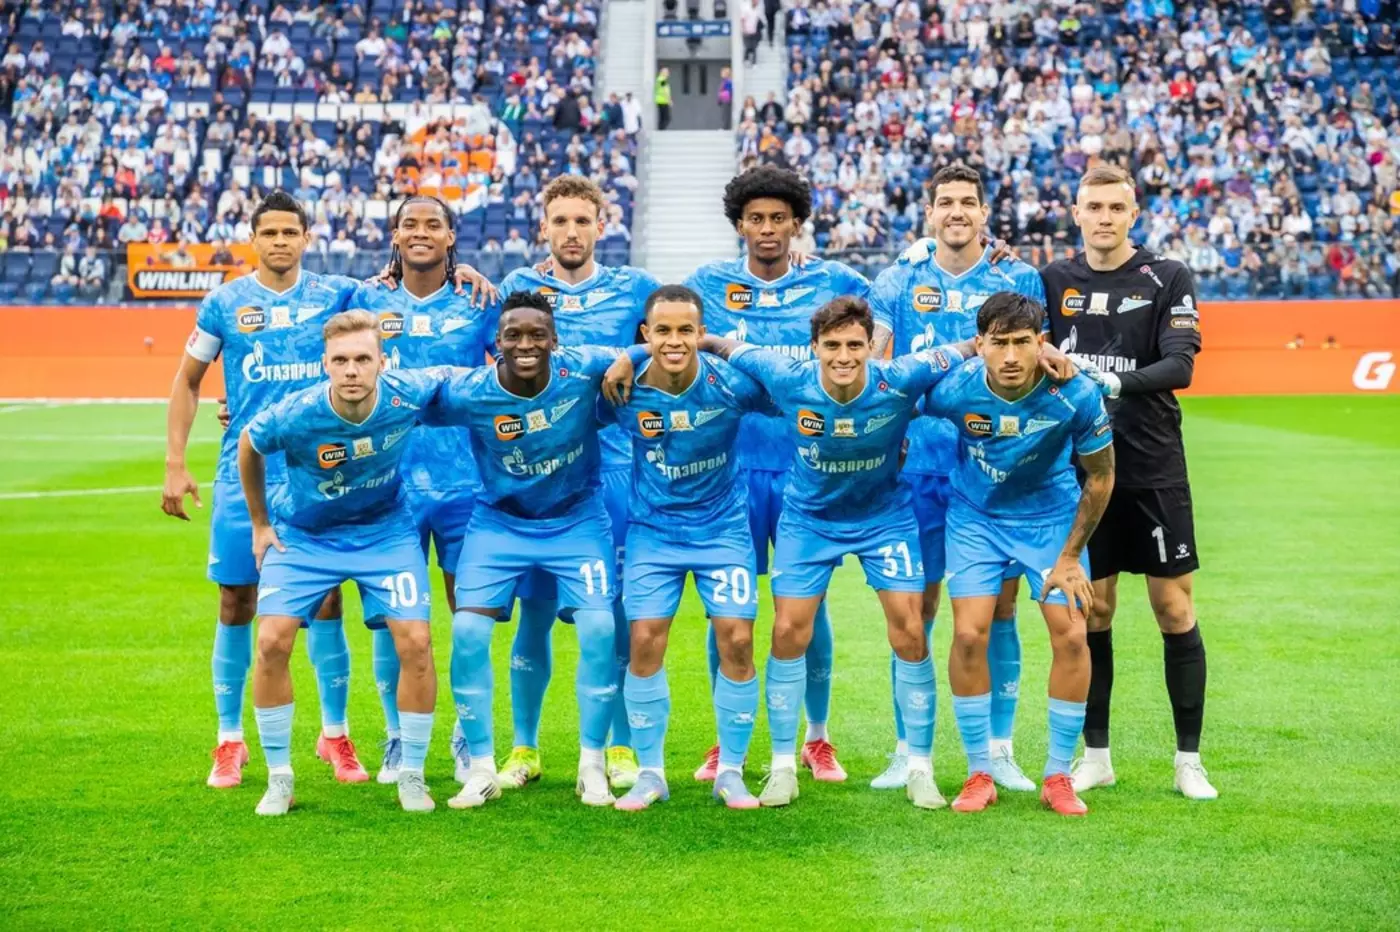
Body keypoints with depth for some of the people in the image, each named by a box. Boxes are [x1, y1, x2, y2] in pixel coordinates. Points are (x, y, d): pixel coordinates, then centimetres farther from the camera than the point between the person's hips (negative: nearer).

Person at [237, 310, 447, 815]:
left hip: (385, 531, 1)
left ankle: (411, 775, 10)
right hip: (303, 535, -1)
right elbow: (247, 446, -5)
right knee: (272, 642, -14)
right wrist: (259, 524, 2)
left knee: (415, 642, -10)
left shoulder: (408, 395, -27)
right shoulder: (293, 416, -29)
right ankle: (278, 777, 5)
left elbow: (450, 376, -2)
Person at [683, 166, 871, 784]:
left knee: (808, 602, 4)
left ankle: (817, 739, 18)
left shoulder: (835, 284, 5)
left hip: (809, 468, 0)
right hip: (731, 465, 0)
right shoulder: (708, 284, 7)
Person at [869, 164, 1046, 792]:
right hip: (919, 464, 0)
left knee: (998, 608, 2)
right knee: (915, 607, 2)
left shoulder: (1019, 280, 7)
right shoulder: (899, 281, 8)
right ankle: (908, 749, 12)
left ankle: (999, 751, 12)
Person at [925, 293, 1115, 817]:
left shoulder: (1075, 394, -26)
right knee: (969, 635, -12)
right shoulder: (953, 389, -26)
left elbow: (1100, 477, -10)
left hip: (1052, 517, 0)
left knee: (1070, 636, -9)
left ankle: (1058, 776, 7)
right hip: (976, 517, 0)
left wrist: (1070, 556, -6)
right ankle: (979, 774, 4)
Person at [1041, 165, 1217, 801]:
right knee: (1091, 611, 5)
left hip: (1153, 469, -1)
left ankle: (1189, 760, 9)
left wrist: (1117, 380, -27)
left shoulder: (1168, 279, 0)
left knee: (1174, 609, 0)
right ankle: (1095, 755, 16)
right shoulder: (1054, 280, 6)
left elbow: (1180, 365, -11)